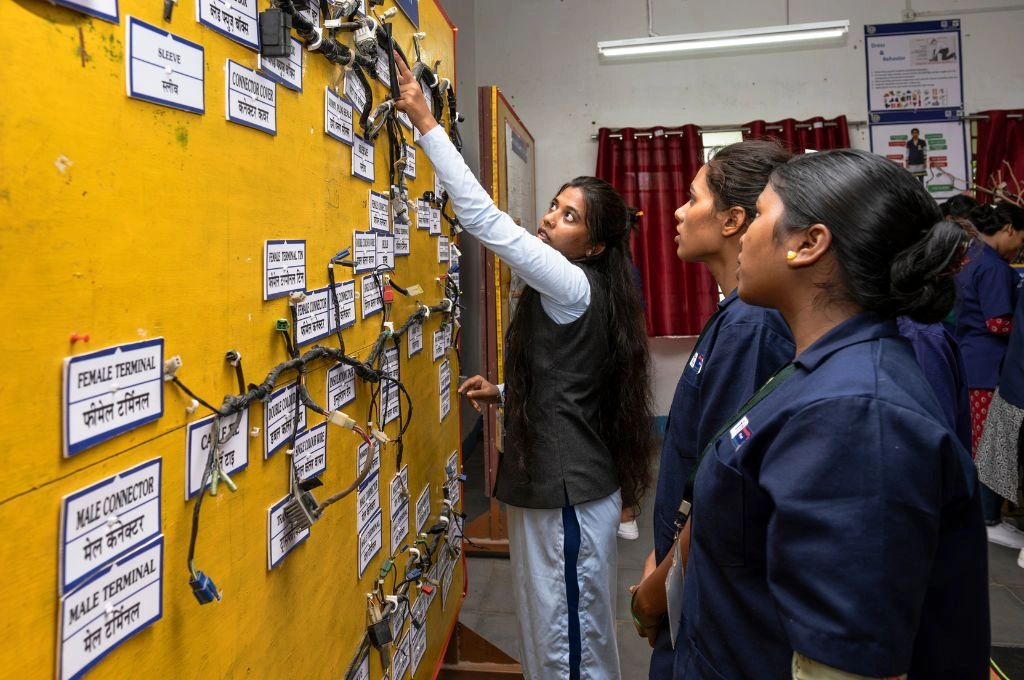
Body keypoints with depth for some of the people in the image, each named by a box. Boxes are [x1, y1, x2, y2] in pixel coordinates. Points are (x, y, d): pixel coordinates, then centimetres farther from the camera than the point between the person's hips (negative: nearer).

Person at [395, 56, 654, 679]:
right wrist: (504, 393, 7)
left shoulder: (576, 286, -16)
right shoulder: (565, 294, 12)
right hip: (550, 486, 10)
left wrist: (428, 125, -21)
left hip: (570, 495, -10)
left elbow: (486, 220, -24)